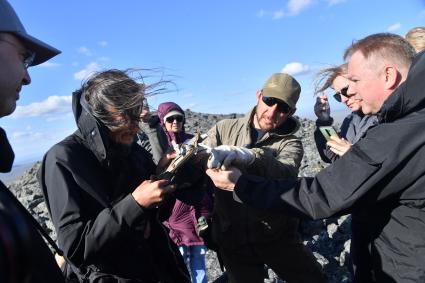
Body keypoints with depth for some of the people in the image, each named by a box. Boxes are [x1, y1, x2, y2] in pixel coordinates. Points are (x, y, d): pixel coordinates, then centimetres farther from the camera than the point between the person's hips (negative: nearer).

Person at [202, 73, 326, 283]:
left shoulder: (290, 143, -5)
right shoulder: (224, 129, -1)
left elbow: (286, 174, -27)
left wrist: (251, 156, -47)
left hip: (277, 234, 0)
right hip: (232, 239, 1)